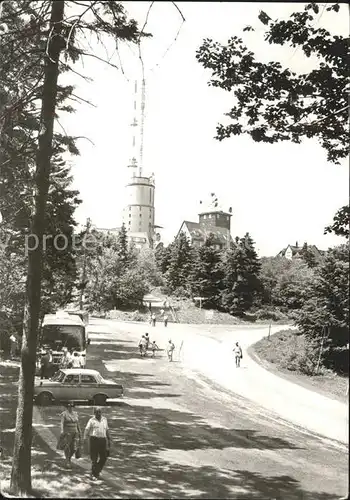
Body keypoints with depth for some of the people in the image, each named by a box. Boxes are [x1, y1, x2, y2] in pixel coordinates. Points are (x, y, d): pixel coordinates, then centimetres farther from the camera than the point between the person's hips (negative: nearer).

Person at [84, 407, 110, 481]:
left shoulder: (104, 419, 12)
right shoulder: (92, 420, -1)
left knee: (103, 457, 5)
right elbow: (87, 430, -7)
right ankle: (93, 475, 7)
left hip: (103, 440, 4)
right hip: (94, 439, -4)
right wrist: (84, 439, -17)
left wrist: (109, 439, 17)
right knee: (94, 458, -3)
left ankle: (97, 471, 26)